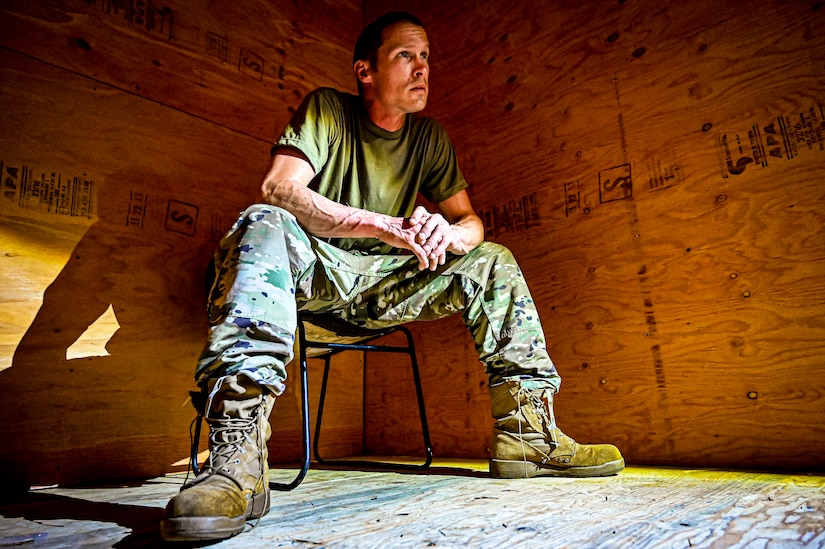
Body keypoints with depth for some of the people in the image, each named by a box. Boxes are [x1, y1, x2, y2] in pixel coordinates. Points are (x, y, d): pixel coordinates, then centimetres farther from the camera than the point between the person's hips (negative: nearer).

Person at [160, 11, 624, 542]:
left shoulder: (430, 137, 9)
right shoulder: (327, 109, -5)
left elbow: (470, 221, 6)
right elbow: (279, 189, -22)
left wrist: (447, 234, -21)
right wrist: (389, 227, -34)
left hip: (383, 281, 5)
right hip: (316, 270, -4)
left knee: (493, 261, -3)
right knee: (264, 225, -34)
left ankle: (529, 430, -4)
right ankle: (239, 457, -44)